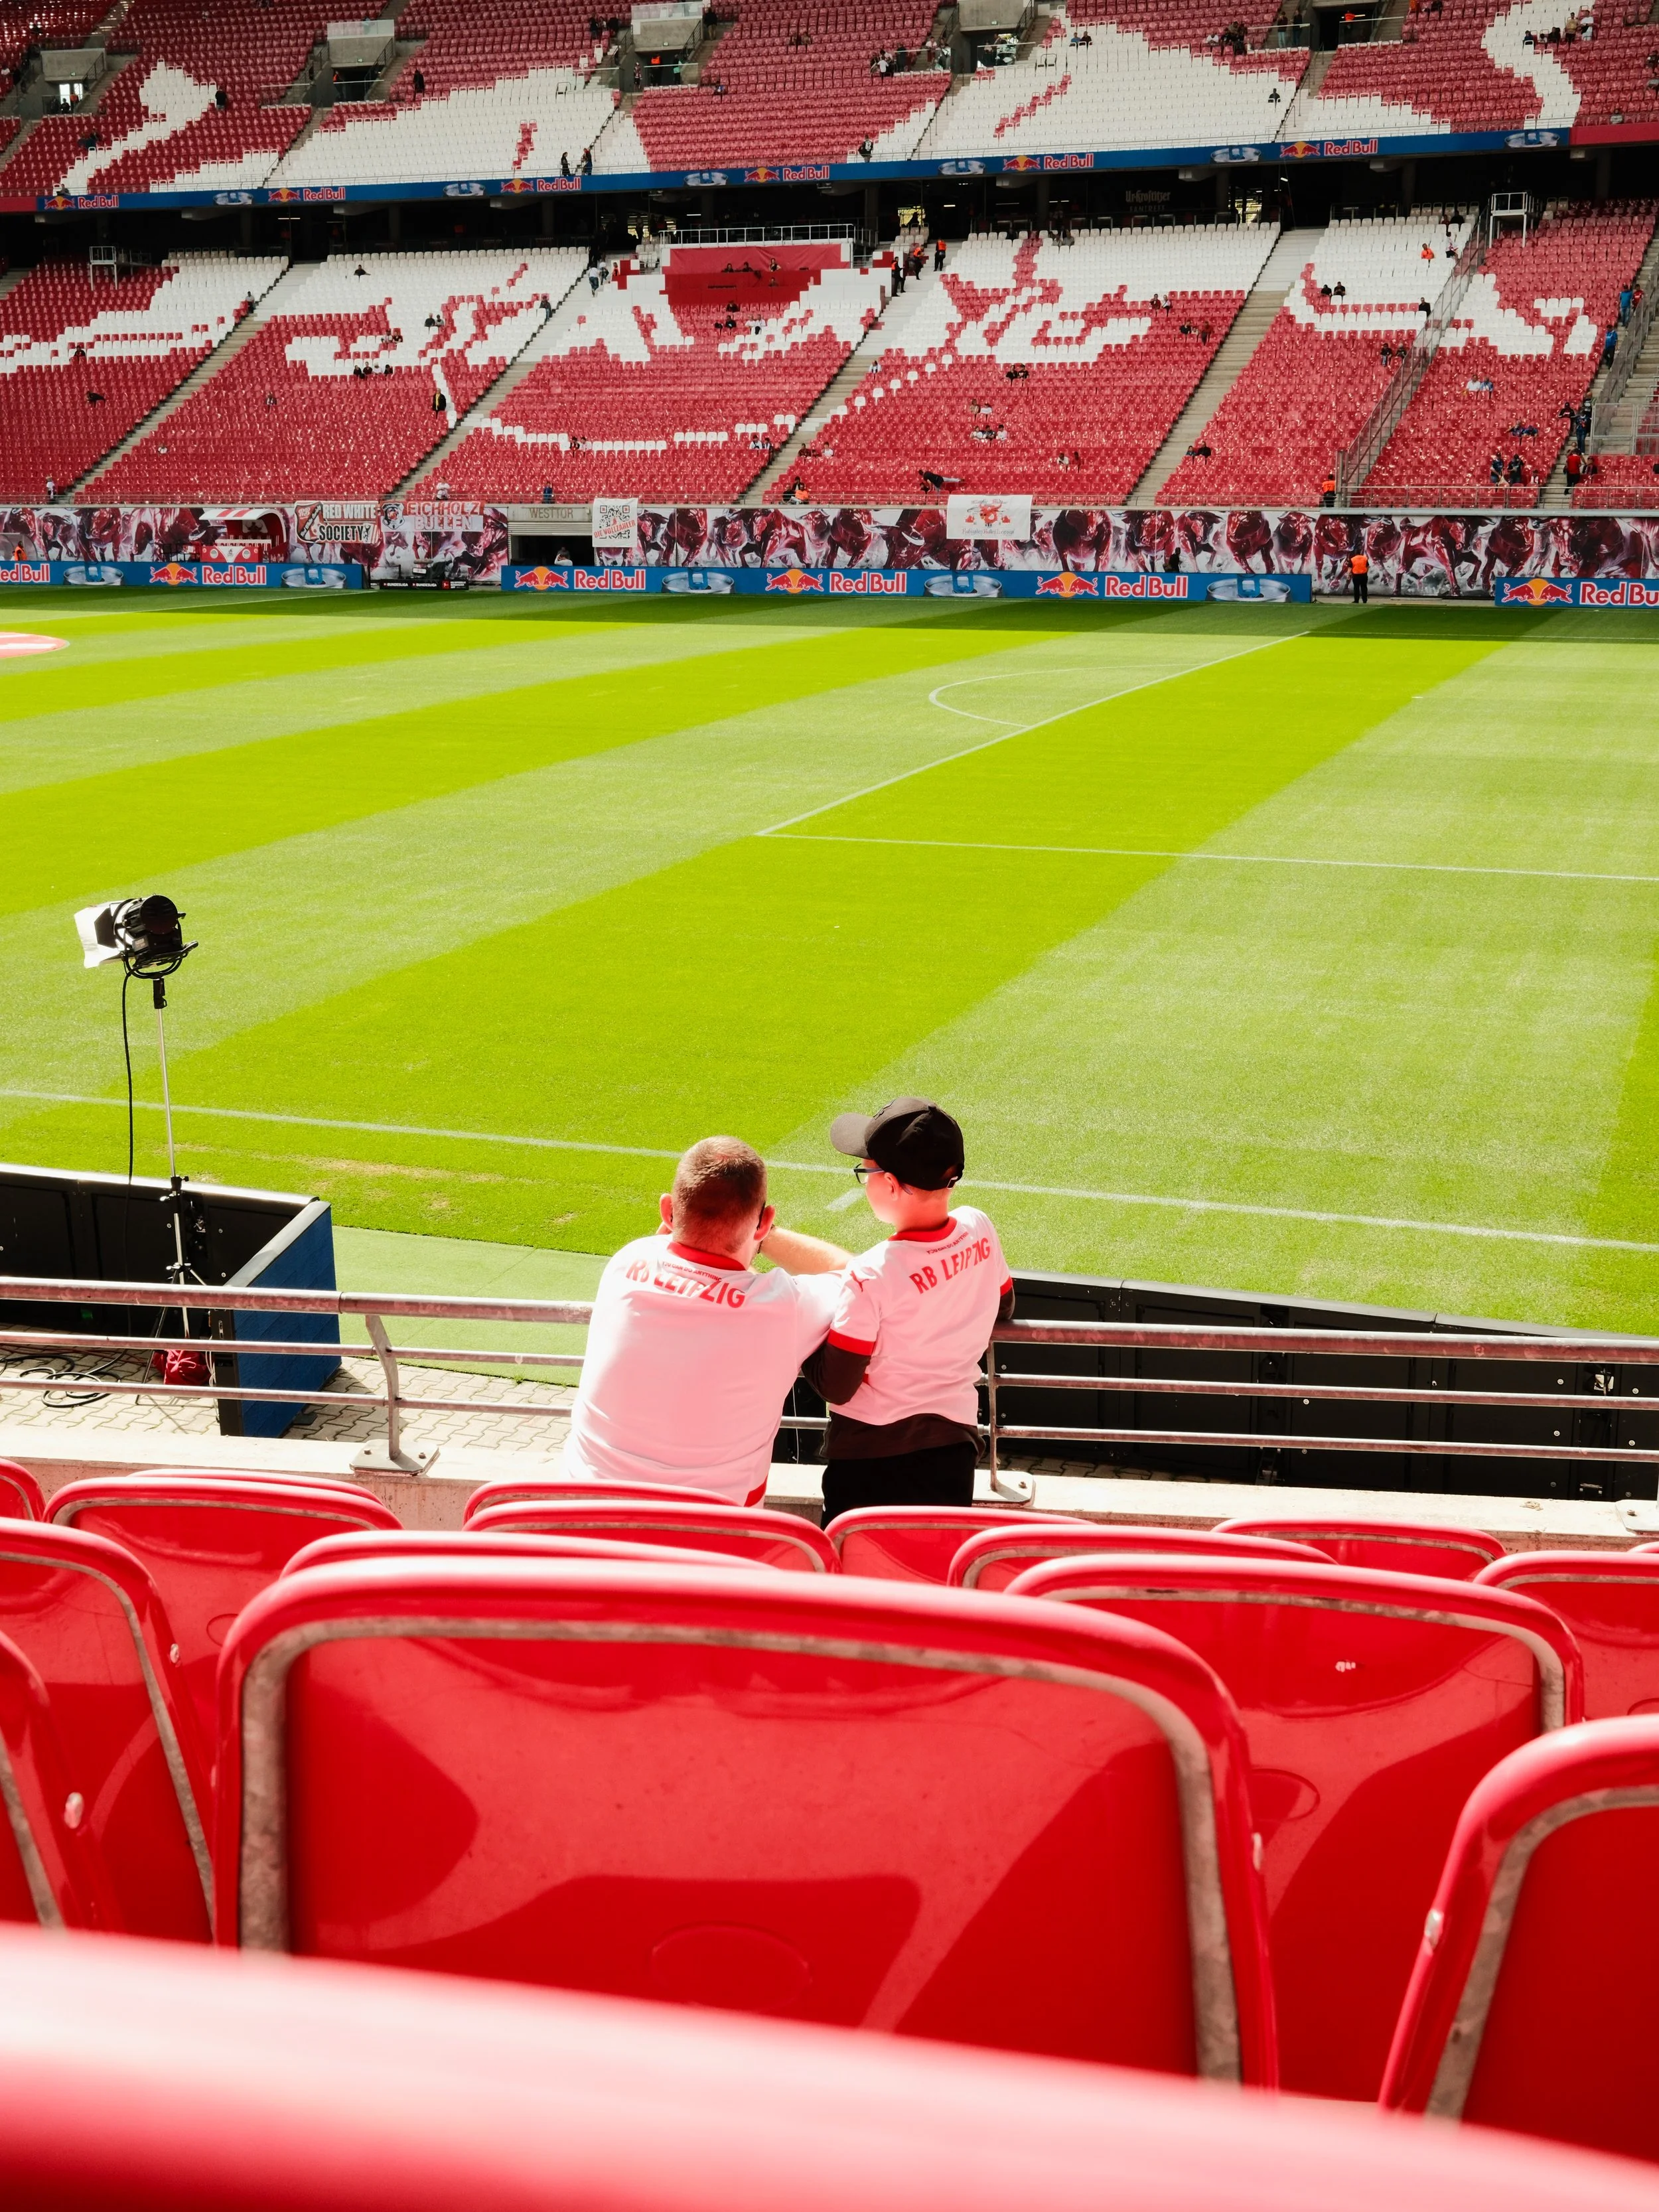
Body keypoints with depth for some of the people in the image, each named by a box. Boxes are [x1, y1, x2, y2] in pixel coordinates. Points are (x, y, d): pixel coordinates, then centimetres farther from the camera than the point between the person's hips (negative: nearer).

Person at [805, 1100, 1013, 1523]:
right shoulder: (979, 1230, -5)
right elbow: (1003, 1309, 15)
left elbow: (836, 1388, -15)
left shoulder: (871, 1277, -22)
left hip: (870, 1458, -6)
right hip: (954, 1449, 6)